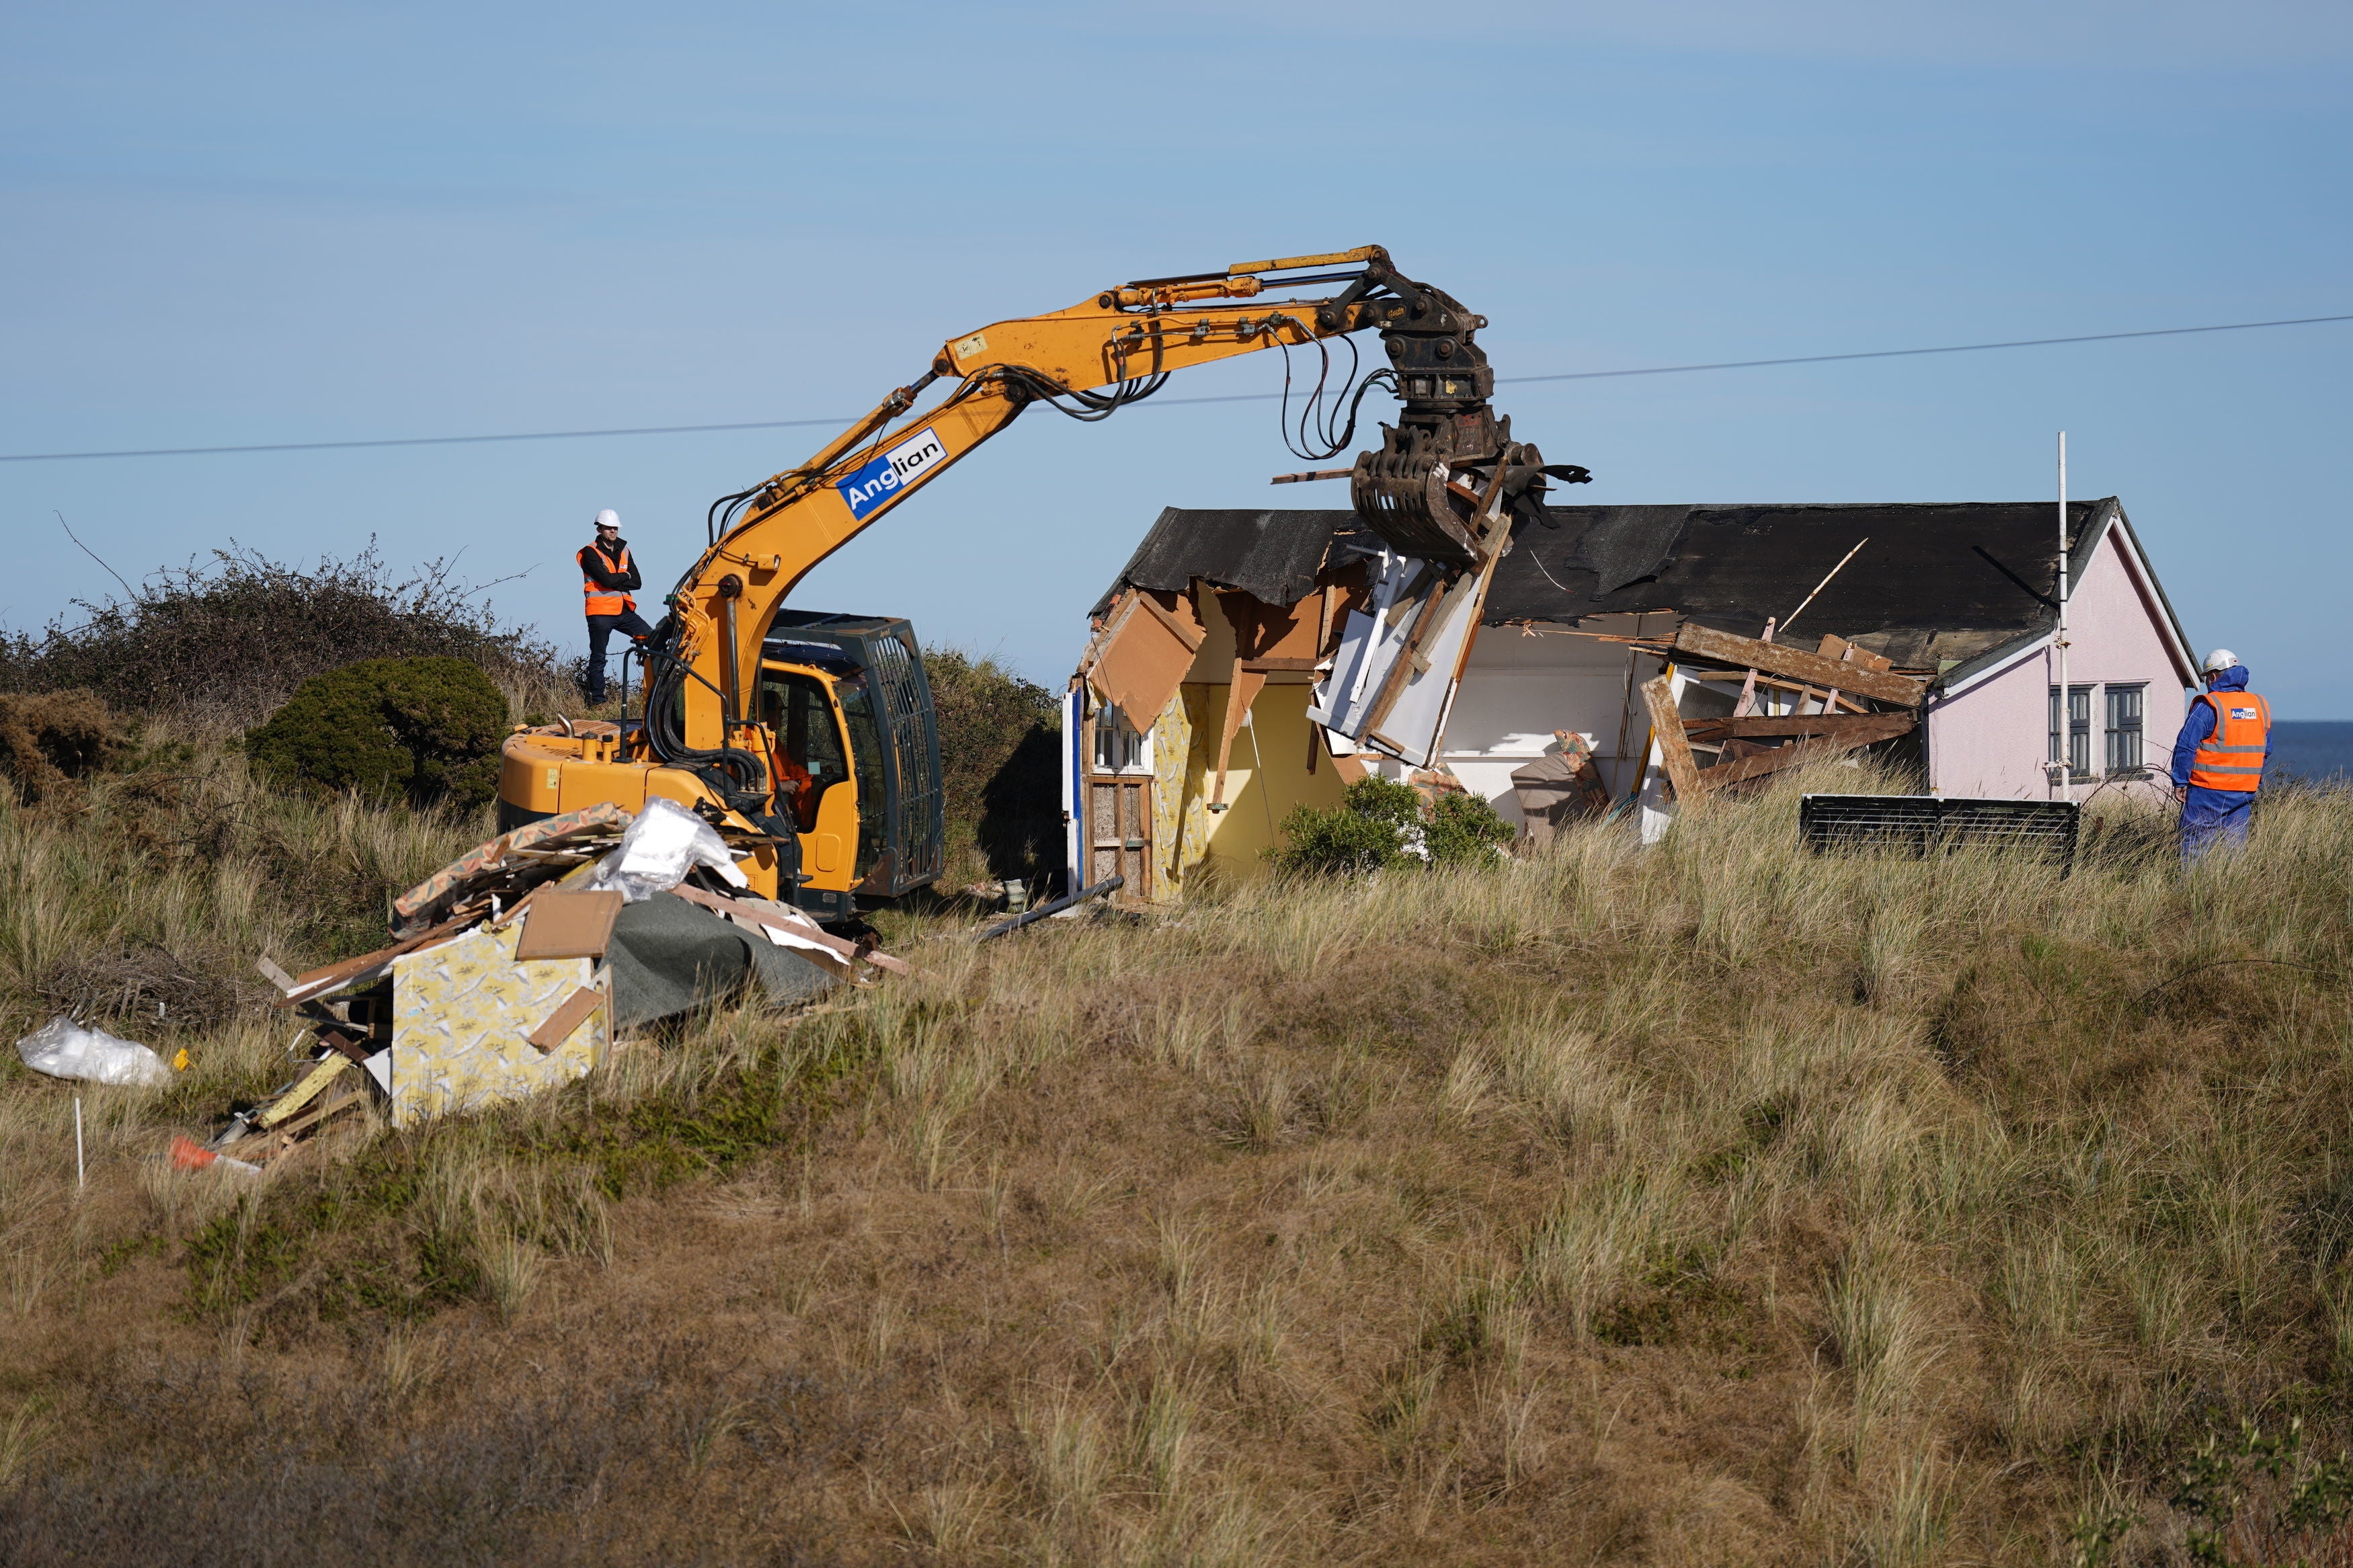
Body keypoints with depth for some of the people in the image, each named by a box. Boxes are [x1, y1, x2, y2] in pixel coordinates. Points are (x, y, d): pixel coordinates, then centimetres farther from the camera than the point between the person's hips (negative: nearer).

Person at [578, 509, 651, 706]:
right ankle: (596, 701, 3)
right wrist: (625, 576, 0)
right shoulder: (590, 553, -5)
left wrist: (615, 582, -9)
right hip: (600, 612, -6)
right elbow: (607, 580, -19)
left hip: (623, 611, 6)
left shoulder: (623, 550, 14)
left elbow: (637, 582, 5)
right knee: (598, 658, -1)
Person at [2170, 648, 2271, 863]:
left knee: (2195, 849, -2)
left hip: (2209, 792, -6)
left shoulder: (2208, 706, -11)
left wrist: (2180, 782, -5)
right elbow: (2266, 751, 16)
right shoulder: (2259, 706, 9)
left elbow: (2186, 747, -13)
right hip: (2245, 794, 6)